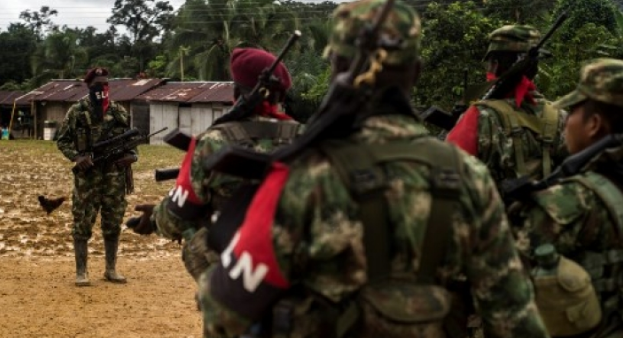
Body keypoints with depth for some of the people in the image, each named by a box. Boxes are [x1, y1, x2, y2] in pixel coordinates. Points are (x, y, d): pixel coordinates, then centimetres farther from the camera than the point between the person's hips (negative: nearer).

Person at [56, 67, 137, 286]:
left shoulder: (120, 112, 8)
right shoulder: (77, 111, -2)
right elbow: (62, 140, 1)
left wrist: (132, 155, -6)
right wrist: (77, 156, -16)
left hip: (115, 176, 3)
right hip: (87, 176, -3)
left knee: (113, 225, 9)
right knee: (82, 225, 0)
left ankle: (111, 269, 20)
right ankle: (81, 271, 8)